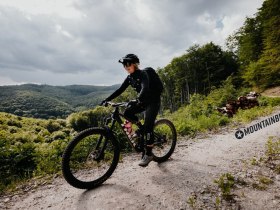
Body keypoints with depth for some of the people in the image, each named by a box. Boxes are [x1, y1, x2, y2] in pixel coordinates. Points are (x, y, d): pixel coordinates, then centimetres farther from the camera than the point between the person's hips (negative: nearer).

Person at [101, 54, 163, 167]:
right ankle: (140, 128, 11)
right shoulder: (130, 78, 2)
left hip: (153, 101, -7)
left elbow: (145, 88, -38)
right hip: (144, 101, 7)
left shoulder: (143, 74, -20)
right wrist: (107, 99, -8)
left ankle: (148, 154, -4)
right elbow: (120, 90, 1)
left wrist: (137, 100, -55)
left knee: (147, 127, -15)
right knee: (127, 113, -13)